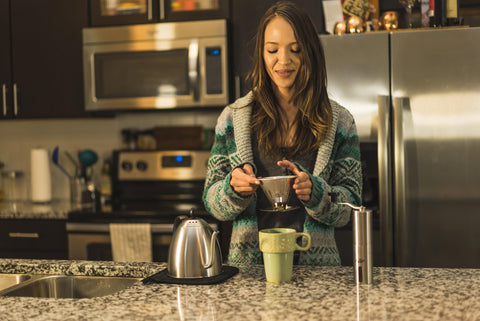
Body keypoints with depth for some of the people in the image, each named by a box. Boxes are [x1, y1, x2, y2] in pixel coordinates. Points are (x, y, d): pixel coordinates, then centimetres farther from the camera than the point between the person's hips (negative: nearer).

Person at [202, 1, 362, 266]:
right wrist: (233, 188, -13)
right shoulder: (233, 118, 6)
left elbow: (350, 206, 4)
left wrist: (315, 192, -15)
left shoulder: (339, 122, 6)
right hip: (248, 264, 1)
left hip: (315, 265, 0)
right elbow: (211, 202, 9)